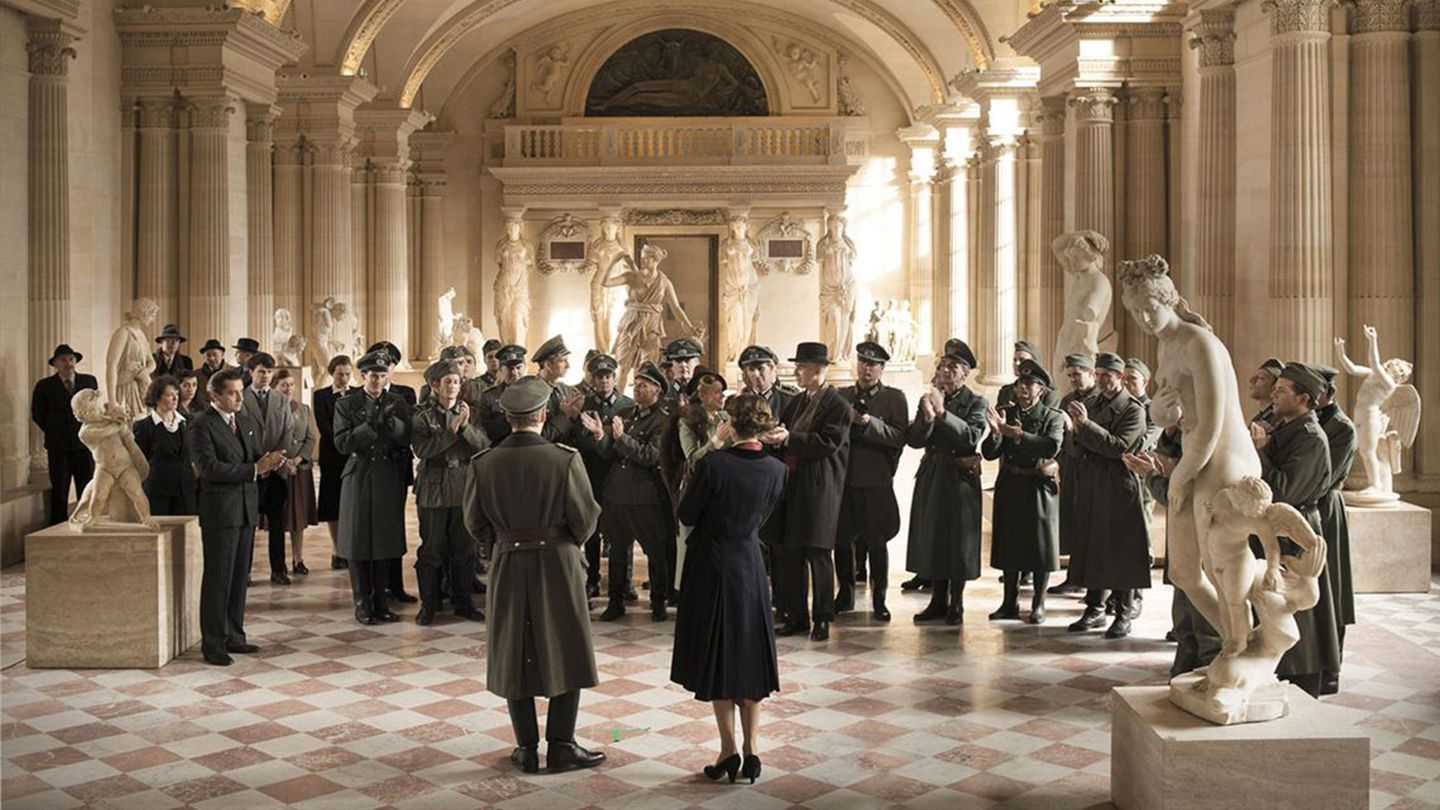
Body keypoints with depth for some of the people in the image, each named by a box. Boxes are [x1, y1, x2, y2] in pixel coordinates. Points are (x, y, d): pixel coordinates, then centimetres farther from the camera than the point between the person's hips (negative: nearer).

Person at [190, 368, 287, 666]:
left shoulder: (245, 422, 13)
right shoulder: (202, 425, -10)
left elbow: (255, 457, 16)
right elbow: (209, 468, -20)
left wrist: (268, 462, -9)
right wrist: (255, 468, -22)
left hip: (247, 508, 7)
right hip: (219, 511, -7)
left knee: (240, 576, 12)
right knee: (218, 578, -3)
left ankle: (234, 635, 22)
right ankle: (213, 644, 4)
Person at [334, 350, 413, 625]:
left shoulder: (398, 403, 7)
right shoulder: (346, 405, 1)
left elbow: (408, 439, -2)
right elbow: (342, 443, -10)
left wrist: (391, 421, -18)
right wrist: (370, 424, -19)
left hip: (390, 480, 2)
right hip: (359, 479, -2)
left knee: (386, 541, 6)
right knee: (359, 541, 2)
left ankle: (380, 601, 15)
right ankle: (362, 603, 9)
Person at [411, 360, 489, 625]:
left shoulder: (468, 411, 6)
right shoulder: (422, 415, -3)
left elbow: (484, 445, -3)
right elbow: (421, 449, -17)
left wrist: (466, 426, -17)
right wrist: (452, 430, -21)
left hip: (464, 487, 3)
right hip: (434, 489, -3)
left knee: (465, 549, 9)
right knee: (431, 550, 2)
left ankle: (462, 601, 21)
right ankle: (428, 604, 14)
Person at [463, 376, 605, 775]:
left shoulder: (483, 464, -7)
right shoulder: (565, 459, -14)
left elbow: (474, 524, 0)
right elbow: (586, 520, -10)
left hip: (508, 566, 2)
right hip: (558, 564, -2)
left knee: (515, 655, 12)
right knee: (565, 652, 10)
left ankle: (527, 748, 17)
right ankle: (561, 745, 11)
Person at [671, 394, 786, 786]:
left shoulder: (713, 463, -20)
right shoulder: (776, 470, -6)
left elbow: (687, 516, -10)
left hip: (711, 568, -4)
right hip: (750, 567, 4)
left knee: (715, 656, 8)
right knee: (749, 657, 13)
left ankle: (729, 750, 8)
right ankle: (751, 751, 12)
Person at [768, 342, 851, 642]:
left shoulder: (838, 405, -8)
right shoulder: (797, 403, 16)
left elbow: (829, 443, -18)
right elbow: (785, 435, 16)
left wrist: (789, 438, -22)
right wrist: (774, 435, -7)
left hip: (821, 490, -7)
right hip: (793, 487, 7)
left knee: (819, 553, -1)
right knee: (790, 554, 8)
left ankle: (822, 619, 9)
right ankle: (796, 617, 18)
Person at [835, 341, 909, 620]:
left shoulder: (894, 398, 4)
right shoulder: (841, 396, 13)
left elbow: (899, 436, -8)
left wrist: (868, 422, -19)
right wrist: (845, 419, -8)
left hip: (876, 481, -3)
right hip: (842, 478, 3)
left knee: (876, 542, 0)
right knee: (841, 539, 6)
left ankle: (878, 599, 11)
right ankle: (846, 594, 21)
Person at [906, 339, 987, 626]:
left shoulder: (975, 402, -3)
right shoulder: (928, 400, 8)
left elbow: (972, 437, -19)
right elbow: (914, 440, -2)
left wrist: (942, 412, -24)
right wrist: (927, 416, -19)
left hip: (960, 479, -4)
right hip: (931, 478, 4)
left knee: (958, 541, 2)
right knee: (932, 537, 8)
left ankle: (956, 604, 13)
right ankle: (938, 601, 19)